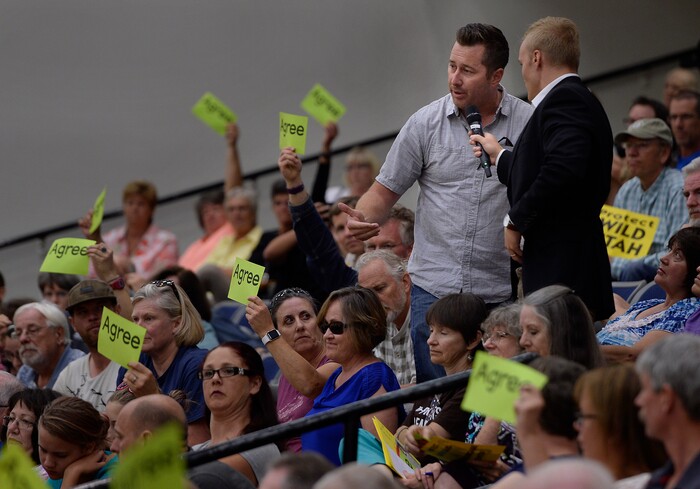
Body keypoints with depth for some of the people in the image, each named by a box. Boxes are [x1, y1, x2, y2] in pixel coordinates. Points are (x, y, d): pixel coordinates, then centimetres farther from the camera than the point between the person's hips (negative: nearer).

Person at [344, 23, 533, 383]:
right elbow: (386, 190, 8)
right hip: (433, 287, 1)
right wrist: (363, 218, -11)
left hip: (501, 292, -1)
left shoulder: (528, 125, 0)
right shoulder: (425, 124, 4)